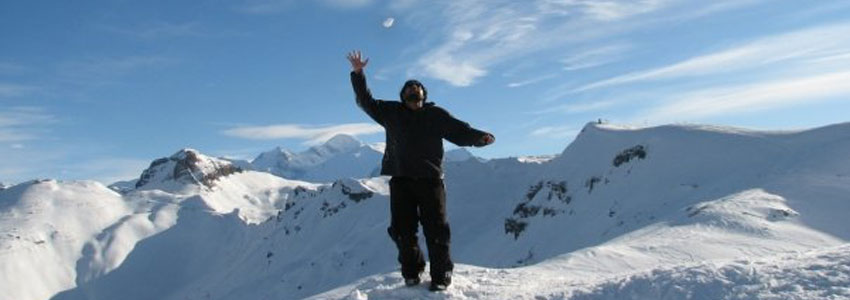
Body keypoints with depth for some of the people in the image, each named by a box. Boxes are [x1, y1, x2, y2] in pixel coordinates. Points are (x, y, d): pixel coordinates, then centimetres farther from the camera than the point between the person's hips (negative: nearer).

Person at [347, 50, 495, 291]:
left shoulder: (436, 114, 12)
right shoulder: (391, 112, 16)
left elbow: (460, 131, 5)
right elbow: (366, 101, 16)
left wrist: (480, 137, -14)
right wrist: (358, 74, 7)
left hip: (430, 178, -1)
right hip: (400, 179, 2)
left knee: (436, 229, -4)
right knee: (402, 229, 3)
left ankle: (441, 276, 6)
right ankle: (411, 271, 21)